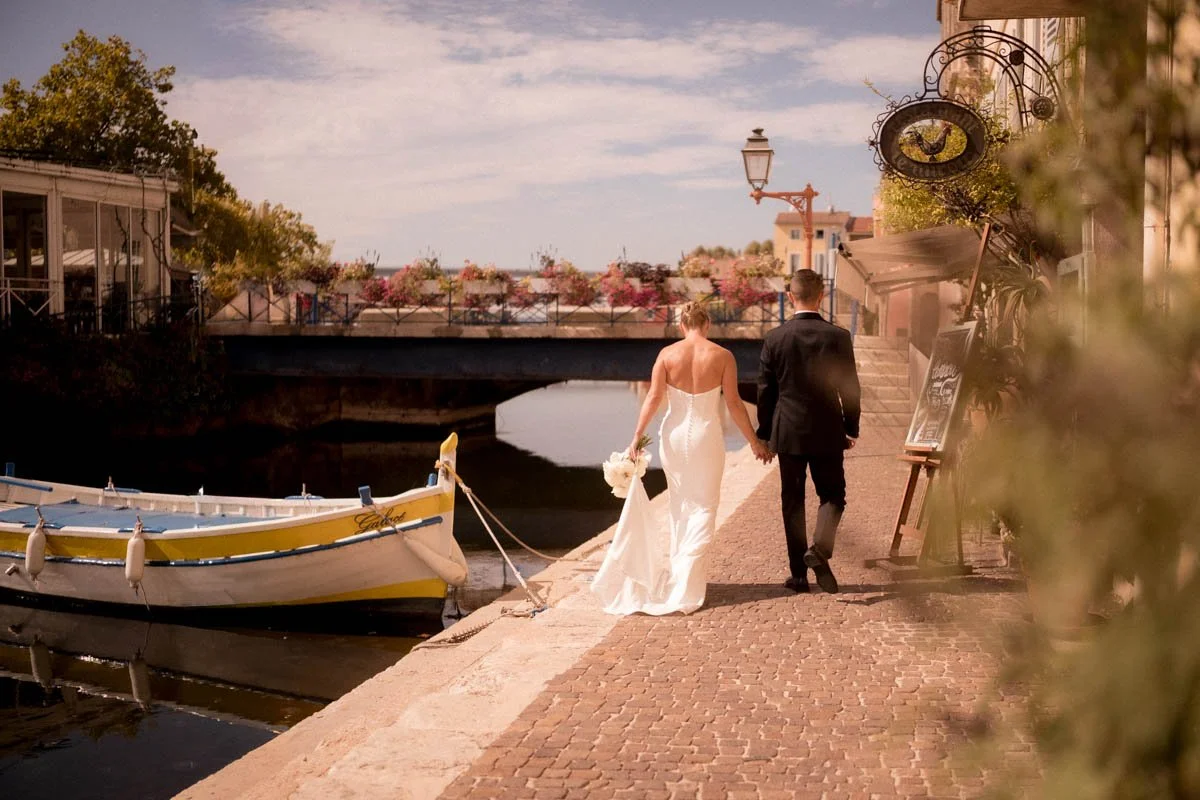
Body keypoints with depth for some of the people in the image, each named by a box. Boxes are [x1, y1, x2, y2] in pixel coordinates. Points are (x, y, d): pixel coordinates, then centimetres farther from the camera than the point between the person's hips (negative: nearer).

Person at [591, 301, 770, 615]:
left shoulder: (667, 354, -3)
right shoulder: (723, 356, -5)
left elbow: (653, 398, -9)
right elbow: (734, 403, -5)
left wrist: (637, 437, -8)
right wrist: (754, 441, 4)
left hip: (674, 434, 2)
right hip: (707, 435, -2)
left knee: (679, 505, 19)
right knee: (703, 507, 6)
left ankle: (678, 570, 29)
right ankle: (688, 579, -4)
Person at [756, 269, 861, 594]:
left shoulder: (774, 338, -5)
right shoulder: (838, 336, -7)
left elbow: (766, 391, 1)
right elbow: (849, 388, -3)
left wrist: (763, 436, 10)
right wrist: (851, 429, 11)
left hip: (788, 433, 1)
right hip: (827, 433, -1)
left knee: (792, 501, 10)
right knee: (832, 495, 12)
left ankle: (799, 574, 13)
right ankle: (819, 549, -13)